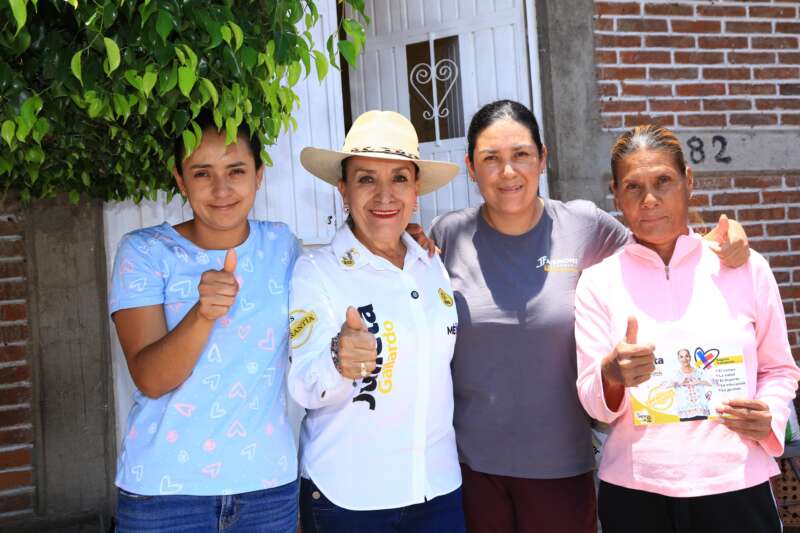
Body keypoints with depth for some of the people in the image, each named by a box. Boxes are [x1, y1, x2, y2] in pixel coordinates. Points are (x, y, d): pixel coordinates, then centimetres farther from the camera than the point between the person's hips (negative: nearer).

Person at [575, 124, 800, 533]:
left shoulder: (746, 269, 0)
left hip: (736, 488, 0)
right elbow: (593, 403, -3)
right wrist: (612, 375, -24)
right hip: (633, 494, 0)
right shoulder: (597, 282, 0)